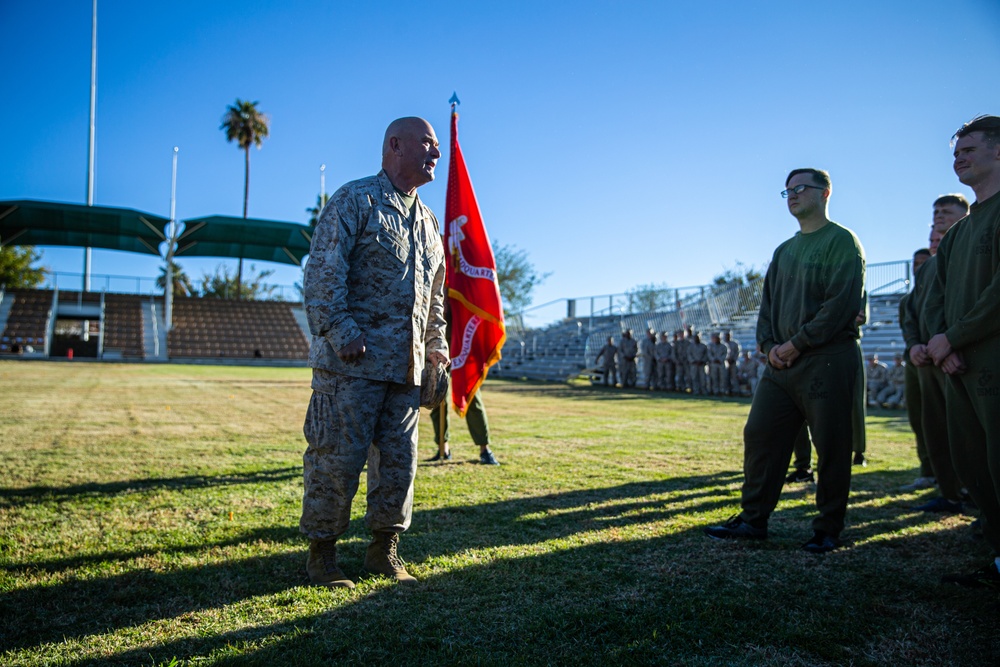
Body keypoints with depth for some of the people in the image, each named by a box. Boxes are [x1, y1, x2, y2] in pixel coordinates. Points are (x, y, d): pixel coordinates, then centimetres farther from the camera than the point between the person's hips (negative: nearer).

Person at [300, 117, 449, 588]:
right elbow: (323, 271, -11)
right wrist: (341, 331, -18)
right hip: (354, 360, -7)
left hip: (406, 364, 7)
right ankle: (321, 553, 14)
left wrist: (436, 341, 21)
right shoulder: (355, 200, -2)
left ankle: (384, 550, 22)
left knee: (398, 460, 8)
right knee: (337, 457, -2)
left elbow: (436, 289, 28)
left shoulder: (428, 221, 21)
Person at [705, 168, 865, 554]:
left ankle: (828, 529, 14)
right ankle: (753, 520, 12)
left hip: (827, 360, -7)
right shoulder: (784, 251, 19)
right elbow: (767, 303, 18)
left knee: (831, 446, 1)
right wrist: (769, 345, 1)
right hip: (782, 363, 7)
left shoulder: (842, 241, -4)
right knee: (759, 436, 4)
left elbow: (842, 303, -14)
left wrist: (797, 343, -14)